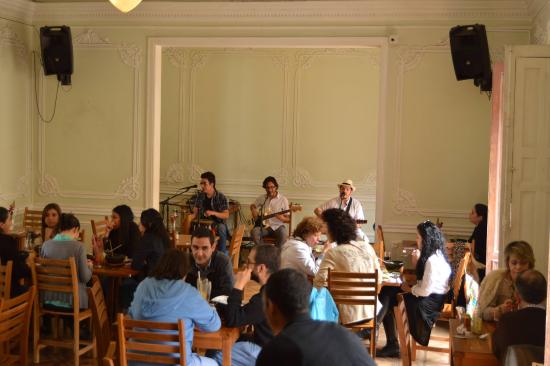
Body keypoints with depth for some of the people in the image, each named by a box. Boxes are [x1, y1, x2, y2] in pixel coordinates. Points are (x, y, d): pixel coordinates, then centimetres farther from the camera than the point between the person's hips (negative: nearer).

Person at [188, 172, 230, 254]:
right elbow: (195, 213, 7)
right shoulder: (200, 196, 6)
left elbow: (226, 215, -9)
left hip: (217, 223, -2)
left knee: (221, 228, -38)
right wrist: (190, 217, -16)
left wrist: (213, 213, -25)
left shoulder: (221, 197, -5)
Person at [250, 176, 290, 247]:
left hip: (277, 226, -2)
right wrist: (254, 211, 2)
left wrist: (282, 218, -22)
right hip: (264, 225, 2)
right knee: (255, 232, -30)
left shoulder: (283, 200, -2)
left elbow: (288, 219, 0)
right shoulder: (262, 198, 7)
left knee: (283, 234, -36)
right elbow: (252, 206, 25)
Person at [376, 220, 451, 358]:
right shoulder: (435, 254, 9)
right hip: (429, 294, 10)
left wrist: (410, 289, -6)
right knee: (386, 292, 1)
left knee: (387, 296, -10)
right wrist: (417, 262, 1)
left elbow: (425, 291, -24)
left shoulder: (432, 261, -22)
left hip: (431, 300, -10)